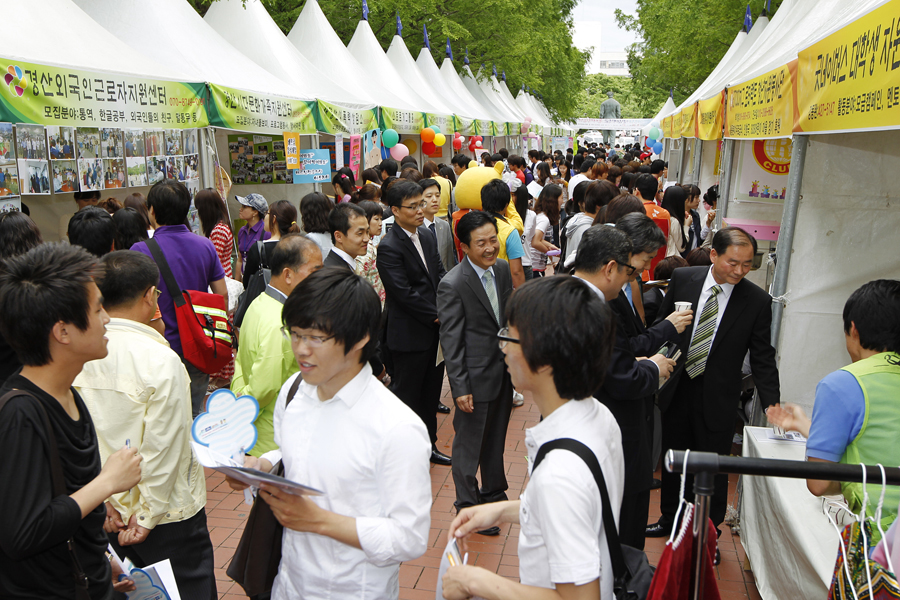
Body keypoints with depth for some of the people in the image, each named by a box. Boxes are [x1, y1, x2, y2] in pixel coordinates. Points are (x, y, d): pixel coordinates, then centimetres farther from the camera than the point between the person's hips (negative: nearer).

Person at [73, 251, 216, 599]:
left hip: (109, 515, 6)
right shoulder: (161, 360, -22)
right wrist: (147, 516, -8)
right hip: (170, 517, -5)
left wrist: (104, 499, 2)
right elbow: (163, 449, -20)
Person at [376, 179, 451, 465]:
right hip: (410, 335, -8)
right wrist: (437, 315, -14)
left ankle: (428, 445, 35)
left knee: (431, 392, 19)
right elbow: (404, 293, -21)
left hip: (434, 330, 8)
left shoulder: (426, 236, 9)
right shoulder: (389, 247, -17)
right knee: (407, 396, 7)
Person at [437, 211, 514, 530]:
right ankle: (468, 505, 27)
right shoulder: (452, 285, -20)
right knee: (469, 444, 8)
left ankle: (494, 492, 43)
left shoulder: (503, 268, 1)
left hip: (504, 371, 7)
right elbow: (451, 340, -17)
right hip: (476, 375, -7)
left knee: (496, 438, 23)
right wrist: (460, 388, -18)